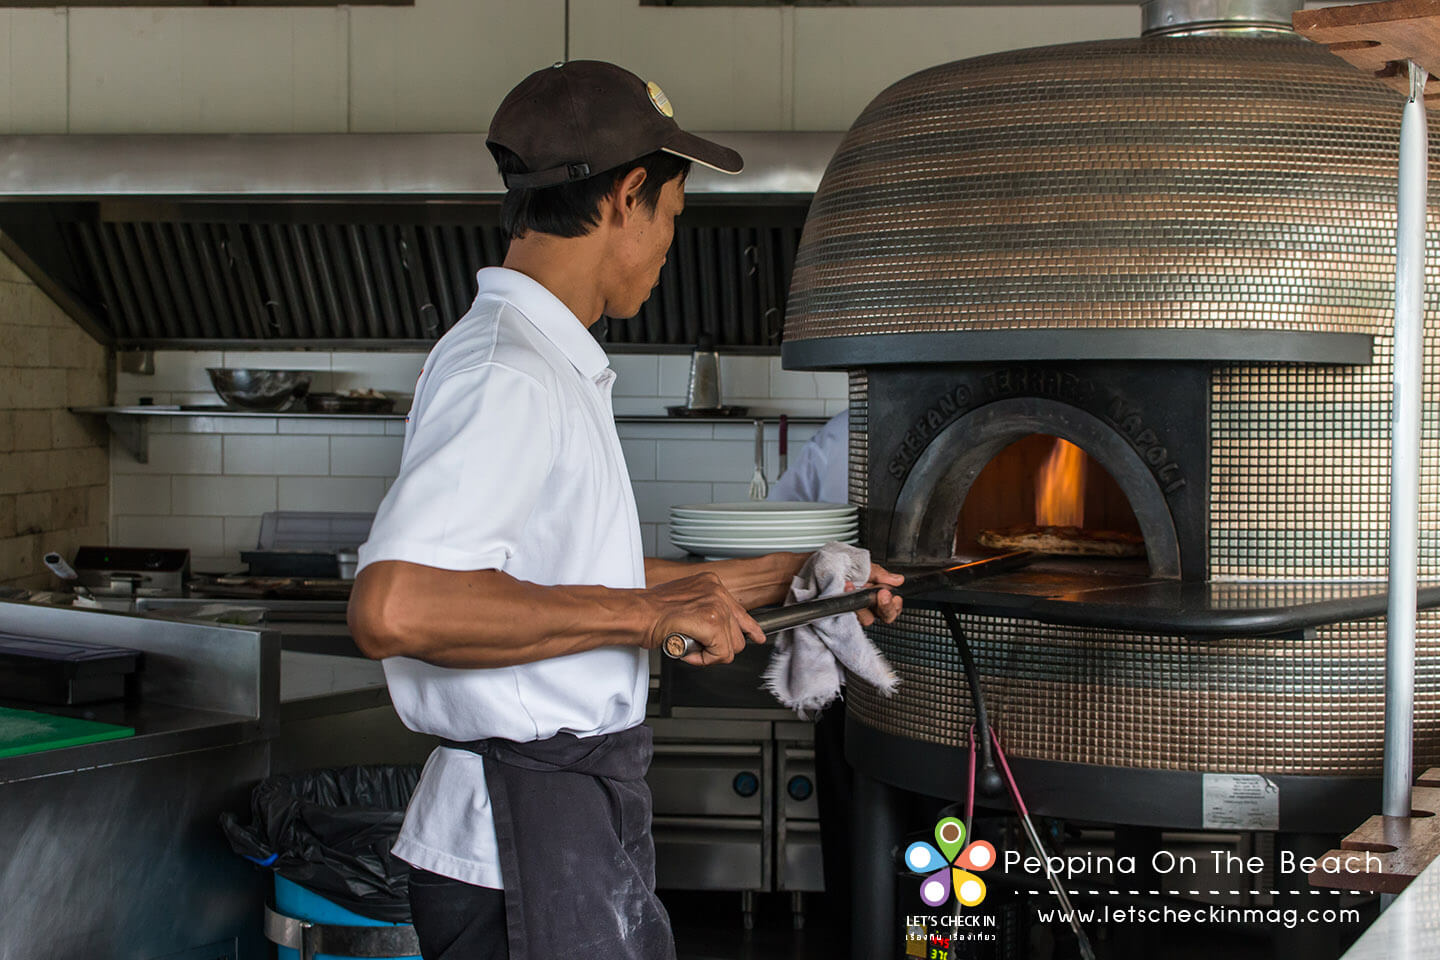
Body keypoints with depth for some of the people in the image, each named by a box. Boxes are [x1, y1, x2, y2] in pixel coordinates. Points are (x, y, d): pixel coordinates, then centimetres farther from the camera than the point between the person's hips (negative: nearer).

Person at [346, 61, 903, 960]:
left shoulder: (550, 365, 15)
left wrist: (785, 577, 26)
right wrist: (647, 612, -24)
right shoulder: (503, 374, -18)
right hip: (530, 852, -10)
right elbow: (393, 607, -31)